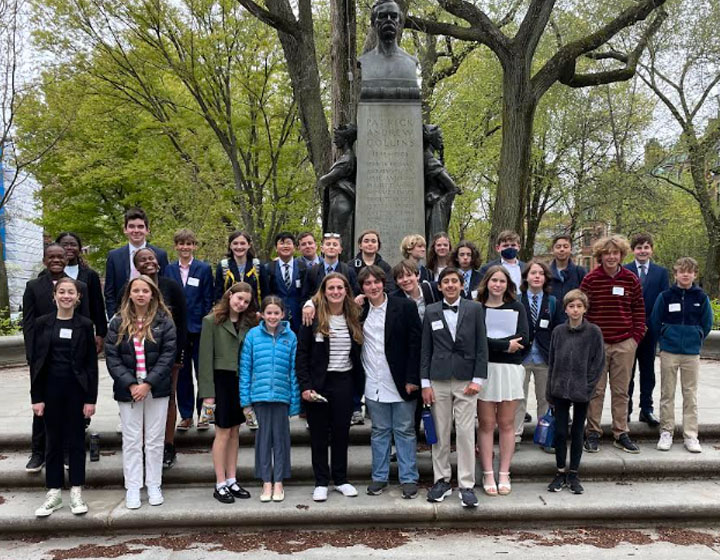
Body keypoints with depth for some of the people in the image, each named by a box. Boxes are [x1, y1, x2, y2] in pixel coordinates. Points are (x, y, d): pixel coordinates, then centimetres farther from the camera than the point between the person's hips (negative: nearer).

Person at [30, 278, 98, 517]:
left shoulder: (85, 325, -2)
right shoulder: (42, 323, 0)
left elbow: (92, 364, -2)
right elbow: (35, 362, 1)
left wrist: (91, 398, -6)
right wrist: (36, 397, -4)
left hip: (77, 389, -1)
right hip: (51, 389, 1)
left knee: (76, 440, 7)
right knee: (54, 441, 9)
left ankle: (76, 492, 18)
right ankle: (54, 493, 19)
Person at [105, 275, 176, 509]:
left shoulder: (164, 321, -2)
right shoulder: (118, 322, 1)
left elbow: (168, 354, -7)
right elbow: (111, 357, -3)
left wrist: (148, 383, -15)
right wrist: (130, 384, -13)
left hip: (156, 389, -1)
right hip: (128, 389, 1)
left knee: (154, 440, 8)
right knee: (131, 440, 6)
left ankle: (154, 486, 19)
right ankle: (132, 488, 14)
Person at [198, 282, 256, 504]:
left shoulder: (248, 322, 8)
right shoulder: (212, 321, -6)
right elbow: (206, 358, -9)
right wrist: (207, 392, -12)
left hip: (241, 380, 5)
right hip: (221, 379, -5)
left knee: (235, 431, 9)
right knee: (223, 432, -1)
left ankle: (232, 481, 19)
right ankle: (220, 485, 9)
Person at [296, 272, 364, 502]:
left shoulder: (354, 318, 5)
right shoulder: (313, 317, -6)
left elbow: (357, 353, 10)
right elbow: (301, 354, -6)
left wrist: (358, 383, 1)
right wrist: (305, 386, -13)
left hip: (344, 382, 3)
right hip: (318, 383, -3)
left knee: (342, 431, 10)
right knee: (319, 433, 6)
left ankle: (341, 479, 24)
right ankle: (321, 482, 18)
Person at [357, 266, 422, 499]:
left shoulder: (405, 307, -5)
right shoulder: (359, 310, 5)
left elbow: (416, 343, -7)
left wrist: (412, 379, -11)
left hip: (400, 383, -3)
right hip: (374, 384, 3)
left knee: (404, 431, 6)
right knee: (379, 431, 12)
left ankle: (409, 478, 16)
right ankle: (379, 477, 23)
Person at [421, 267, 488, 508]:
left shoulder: (474, 309, 2)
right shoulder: (431, 311, 6)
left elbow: (482, 346, 1)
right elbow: (425, 349, 6)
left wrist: (477, 379, -5)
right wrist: (425, 383, 1)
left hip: (466, 380, -1)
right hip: (438, 381, 2)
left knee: (466, 433, -2)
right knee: (440, 433, 6)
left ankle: (466, 485, 7)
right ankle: (441, 481, 19)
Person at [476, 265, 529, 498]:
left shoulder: (516, 307, 9)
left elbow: (523, 339, -3)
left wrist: (493, 343, -10)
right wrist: (506, 344, -10)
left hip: (510, 370, 2)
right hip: (484, 369, -2)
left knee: (506, 424, 6)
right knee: (486, 424, 1)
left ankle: (504, 475, 14)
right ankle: (488, 475, 9)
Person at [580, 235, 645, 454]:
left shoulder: (631, 279, 4)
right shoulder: (590, 279, -3)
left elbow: (639, 309, 10)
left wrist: (637, 335, 3)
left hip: (624, 344, 2)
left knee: (621, 391, 10)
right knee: (596, 390, 4)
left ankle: (621, 434, 19)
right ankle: (593, 433, 14)